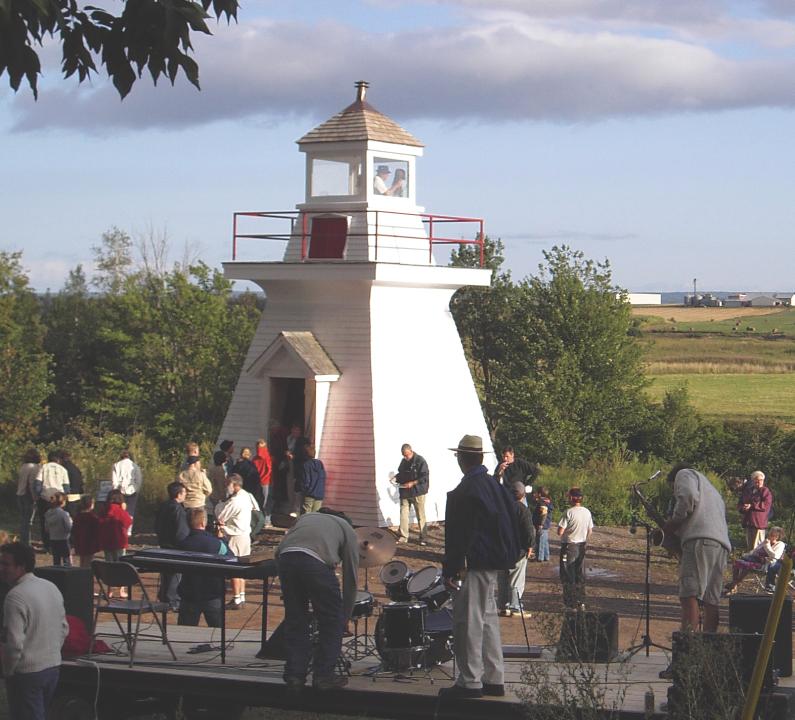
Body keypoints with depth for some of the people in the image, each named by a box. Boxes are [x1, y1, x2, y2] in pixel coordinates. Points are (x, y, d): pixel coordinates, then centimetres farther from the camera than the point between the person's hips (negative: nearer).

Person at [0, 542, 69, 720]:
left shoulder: (16, 597, -20)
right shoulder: (52, 588, 7)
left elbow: (14, 643, -23)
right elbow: (64, 629, 15)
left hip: (27, 673, -8)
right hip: (53, 667, 8)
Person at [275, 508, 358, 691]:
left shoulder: (307, 517, 36)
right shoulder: (347, 529, 27)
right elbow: (351, 577, 23)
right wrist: (345, 617, 31)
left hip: (286, 558, 4)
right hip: (316, 562, -4)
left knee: (295, 621, 17)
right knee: (331, 623, 12)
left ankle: (294, 676, 17)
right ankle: (323, 676, 12)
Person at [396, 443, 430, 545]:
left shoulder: (420, 461, -11)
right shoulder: (404, 461, 10)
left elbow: (425, 477, -15)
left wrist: (412, 483, -22)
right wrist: (396, 477, 3)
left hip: (418, 492, -6)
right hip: (405, 493, 6)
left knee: (420, 516, 2)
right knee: (403, 514, 2)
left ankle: (423, 538, 8)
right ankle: (403, 537, 9)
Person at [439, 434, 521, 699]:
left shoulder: (465, 492, -17)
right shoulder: (494, 485, 10)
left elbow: (458, 535, -18)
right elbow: (511, 521, 17)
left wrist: (450, 569, -14)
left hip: (475, 565, -10)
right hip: (493, 562, 10)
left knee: (468, 621, -5)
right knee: (488, 618, 15)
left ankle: (469, 682, -5)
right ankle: (493, 679, 18)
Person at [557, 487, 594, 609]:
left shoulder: (569, 513, -18)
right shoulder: (587, 512, 0)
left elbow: (560, 532, -19)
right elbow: (590, 531, 9)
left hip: (569, 545, -6)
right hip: (582, 545, 6)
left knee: (568, 575, 2)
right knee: (580, 573, 15)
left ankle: (571, 601, 2)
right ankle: (580, 600, 19)